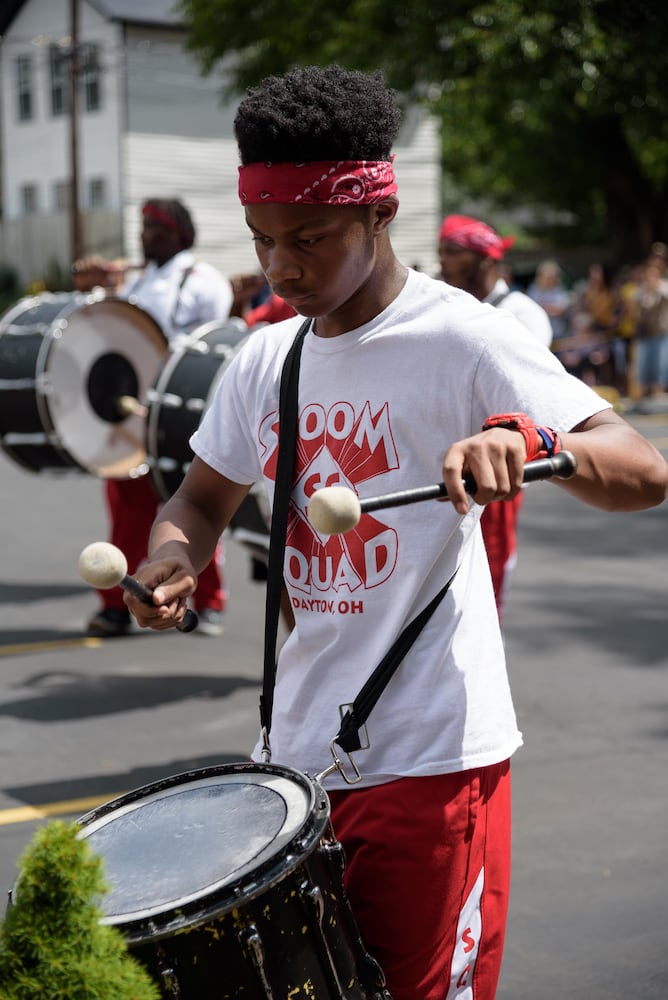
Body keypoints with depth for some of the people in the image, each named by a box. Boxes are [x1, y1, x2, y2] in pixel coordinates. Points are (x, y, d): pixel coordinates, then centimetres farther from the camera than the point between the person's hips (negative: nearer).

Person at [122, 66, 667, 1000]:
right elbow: (204, 498, 20)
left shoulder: (459, 337, -12)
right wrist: (172, 560, -3)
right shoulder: (267, 359, 8)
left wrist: (526, 439, -41)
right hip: (295, 750, 7)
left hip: (432, 757, -6)